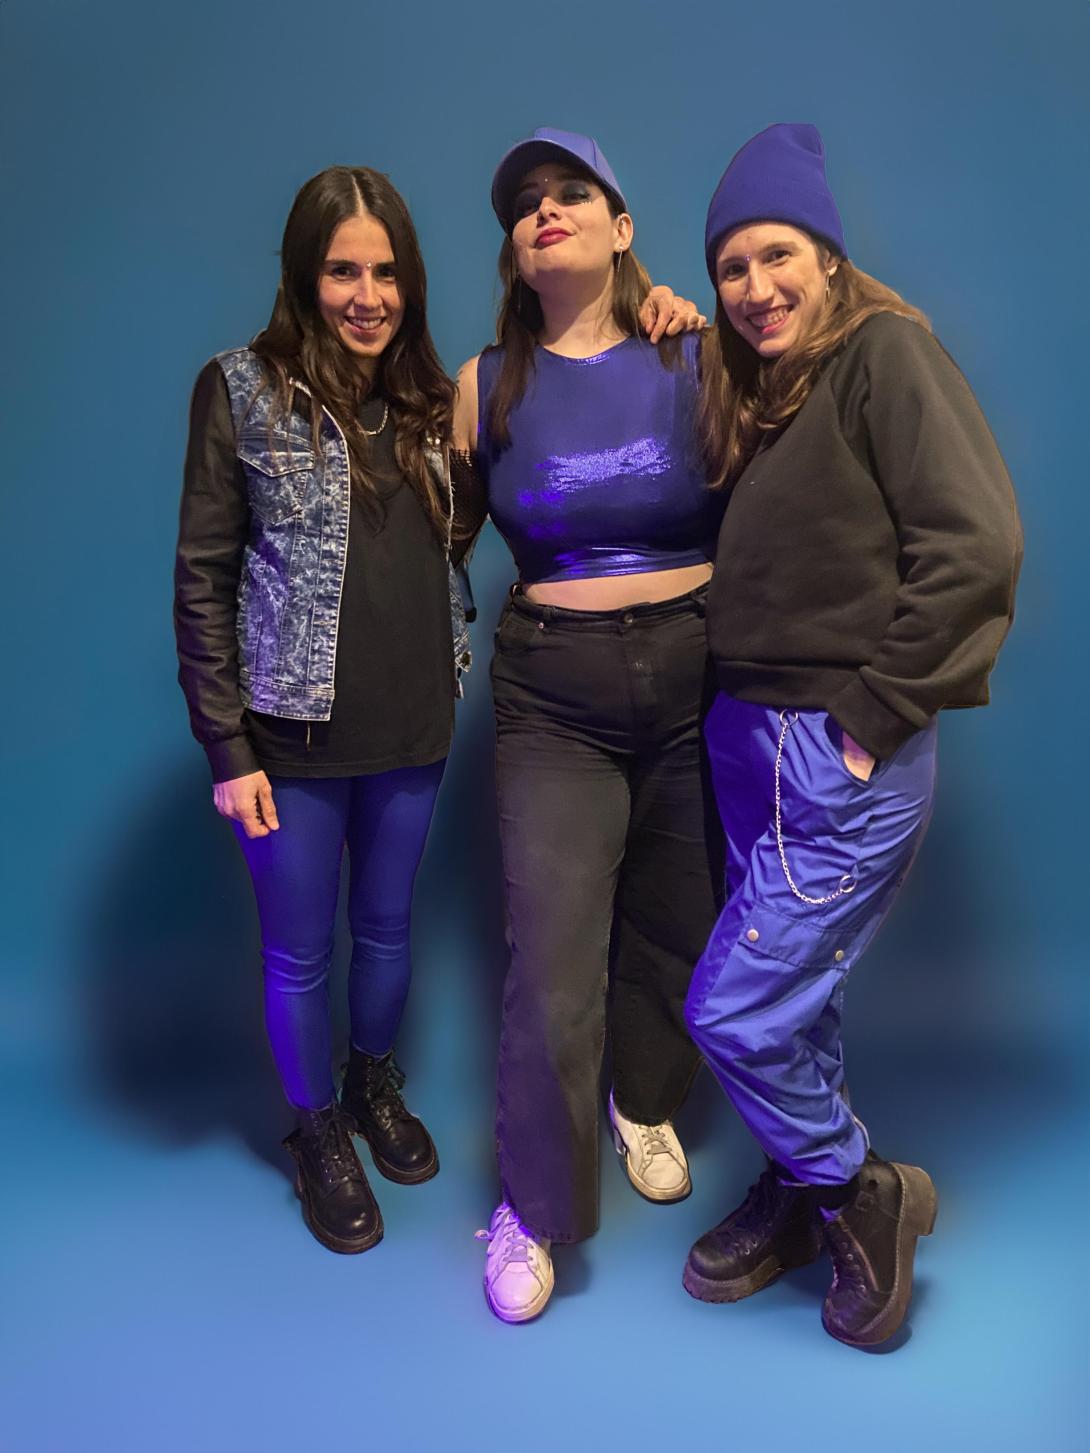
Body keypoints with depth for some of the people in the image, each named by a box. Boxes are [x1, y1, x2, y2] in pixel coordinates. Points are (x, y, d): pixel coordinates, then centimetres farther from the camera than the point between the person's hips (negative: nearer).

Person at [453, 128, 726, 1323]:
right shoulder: (485, 386, 2)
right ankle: (529, 1206, 20)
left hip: (697, 679, 1)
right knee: (553, 970, -4)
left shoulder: (697, 359, 0)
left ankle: (644, 1109, 46)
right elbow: (445, 531, 11)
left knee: (675, 927, 15)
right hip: (554, 698, -1)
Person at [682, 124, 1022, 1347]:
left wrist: (875, 715, -17)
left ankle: (863, 1192, 22)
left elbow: (974, 543, -19)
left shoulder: (884, 350, -9)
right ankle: (801, 1196, 38)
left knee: (734, 1012, -4)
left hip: (844, 756, -7)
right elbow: (749, 575, 12)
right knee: (789, 993, 18)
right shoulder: (752, 395, 15)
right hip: (746, 737, 8)